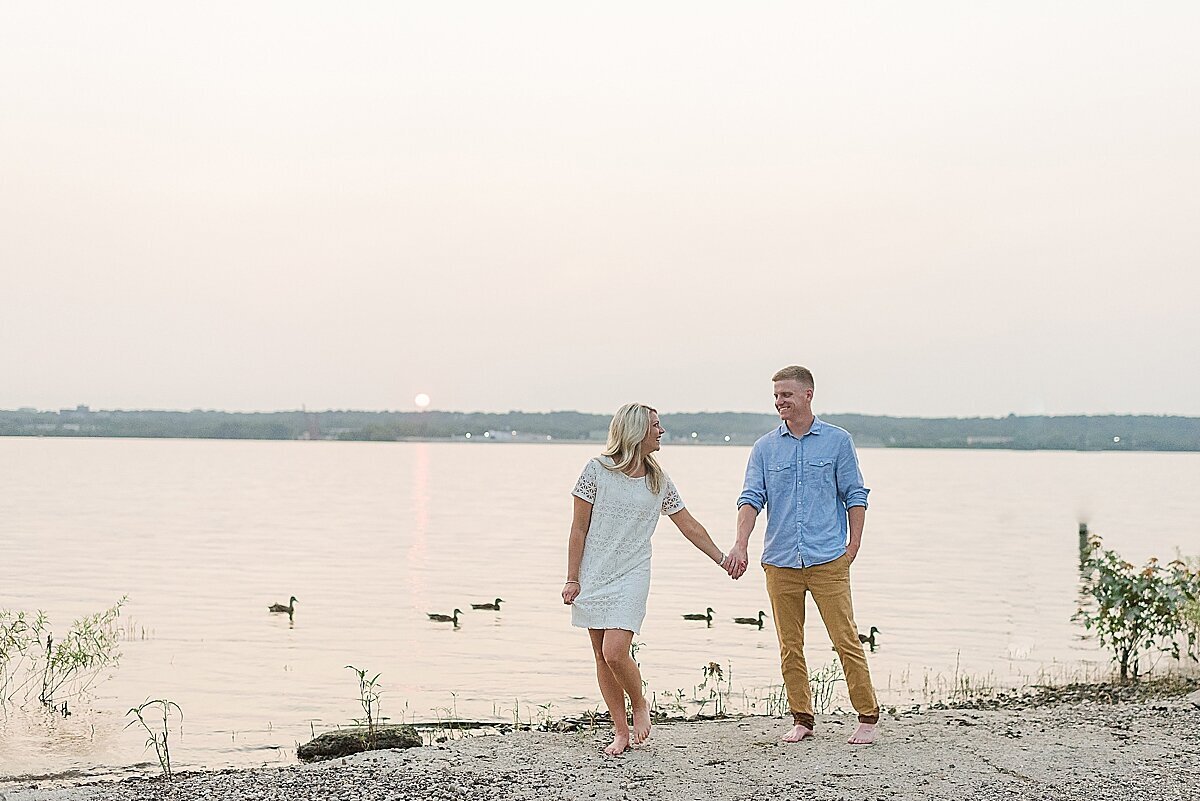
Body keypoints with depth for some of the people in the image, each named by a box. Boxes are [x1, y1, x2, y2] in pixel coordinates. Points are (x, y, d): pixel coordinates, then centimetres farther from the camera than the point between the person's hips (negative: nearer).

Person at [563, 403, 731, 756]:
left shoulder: (659, 482, 6)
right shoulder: (597, 470, -3)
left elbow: (690, 526, 14)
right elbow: (579, 528, -1)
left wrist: (724, 560, 13)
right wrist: (572, 579, -4)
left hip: (631, 577, 0)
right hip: (593, 576, 0)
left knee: (615, 652, -16)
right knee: (602, 656, 3)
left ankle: (640, 705, 11)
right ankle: (621, 732, 15)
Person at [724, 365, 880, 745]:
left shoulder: (837, 441, 4)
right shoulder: (764, 448, 9)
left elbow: (855, 496, 6)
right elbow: (752, 497, 1)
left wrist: (853, 545, -2)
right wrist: (741, 545, -13)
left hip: (828, 561, -3)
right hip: (780, 563, 3)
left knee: (846, 639, -4)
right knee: (790, 647, 7)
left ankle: (868, 716, 6)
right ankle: (802, 718, 16)